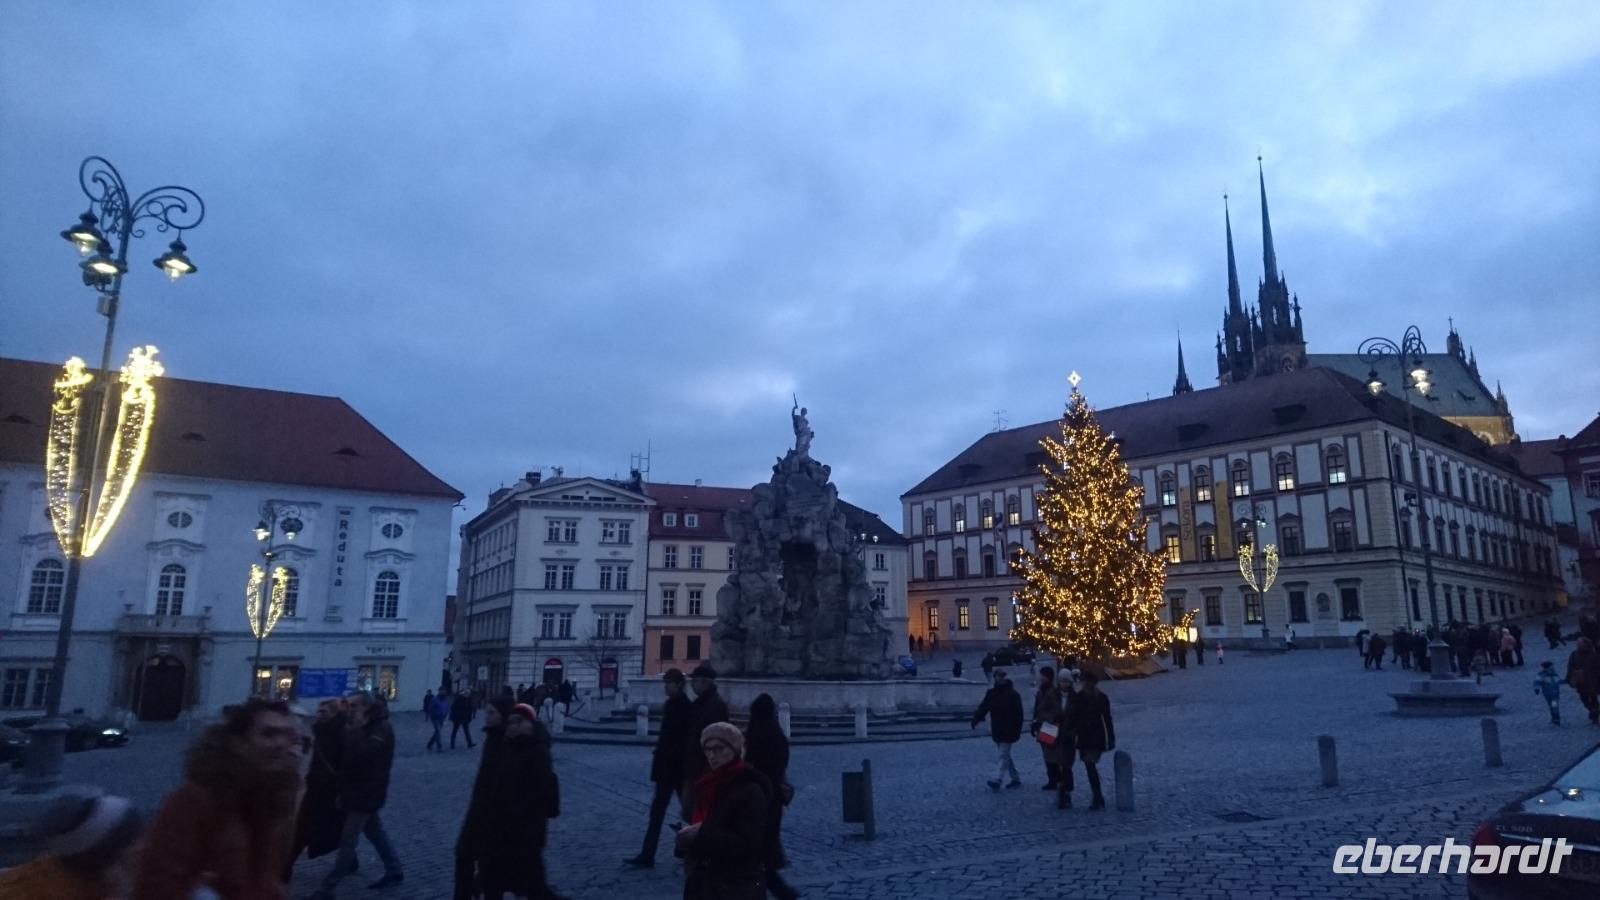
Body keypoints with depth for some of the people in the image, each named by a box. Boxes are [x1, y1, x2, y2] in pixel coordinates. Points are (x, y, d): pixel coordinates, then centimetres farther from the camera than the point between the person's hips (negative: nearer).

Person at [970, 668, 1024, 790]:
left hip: (1008, 731, -6)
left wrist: (1017, 730, -16)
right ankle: (1016, 778, 26)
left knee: (1004, 755, -8)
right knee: (1005, 755, 14)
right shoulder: (991, 693, 5)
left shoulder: (1013, 694, -10)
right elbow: (983, 708, 2)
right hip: (997, 730, 6)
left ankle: (998, 780, -12)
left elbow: (1018, 714, -12)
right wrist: (975, 720, -10)